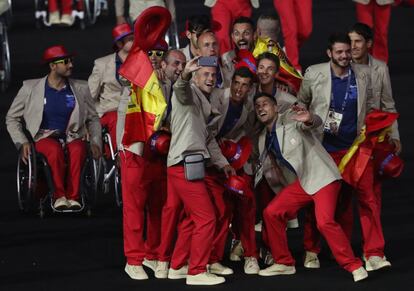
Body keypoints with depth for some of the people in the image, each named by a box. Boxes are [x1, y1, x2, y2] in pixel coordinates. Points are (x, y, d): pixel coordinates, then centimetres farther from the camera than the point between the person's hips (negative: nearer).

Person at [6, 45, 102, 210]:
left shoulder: (80, 88, 13)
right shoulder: (30, 88, 6)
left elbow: (93, 118, 21)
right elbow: (12, 118, 11)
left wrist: (95, 142, 2)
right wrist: (22, 142, -4)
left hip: (73, 137, 1)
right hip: (45, 138, -1)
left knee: (77, 150, -36)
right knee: (55, 150, -38)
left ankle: (73, 197, -34)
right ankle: (59, 196, -31)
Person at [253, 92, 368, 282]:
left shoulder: (290, 119, -9)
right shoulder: (263, 139, 13)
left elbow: (316, 123, -29)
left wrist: (309, 119, -52)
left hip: (322, 177, -8)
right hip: (302, 183, 8)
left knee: (325, 221, -24)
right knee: (271, 213, 2)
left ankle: (354, 266, -14)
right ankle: (284, 263, 14)